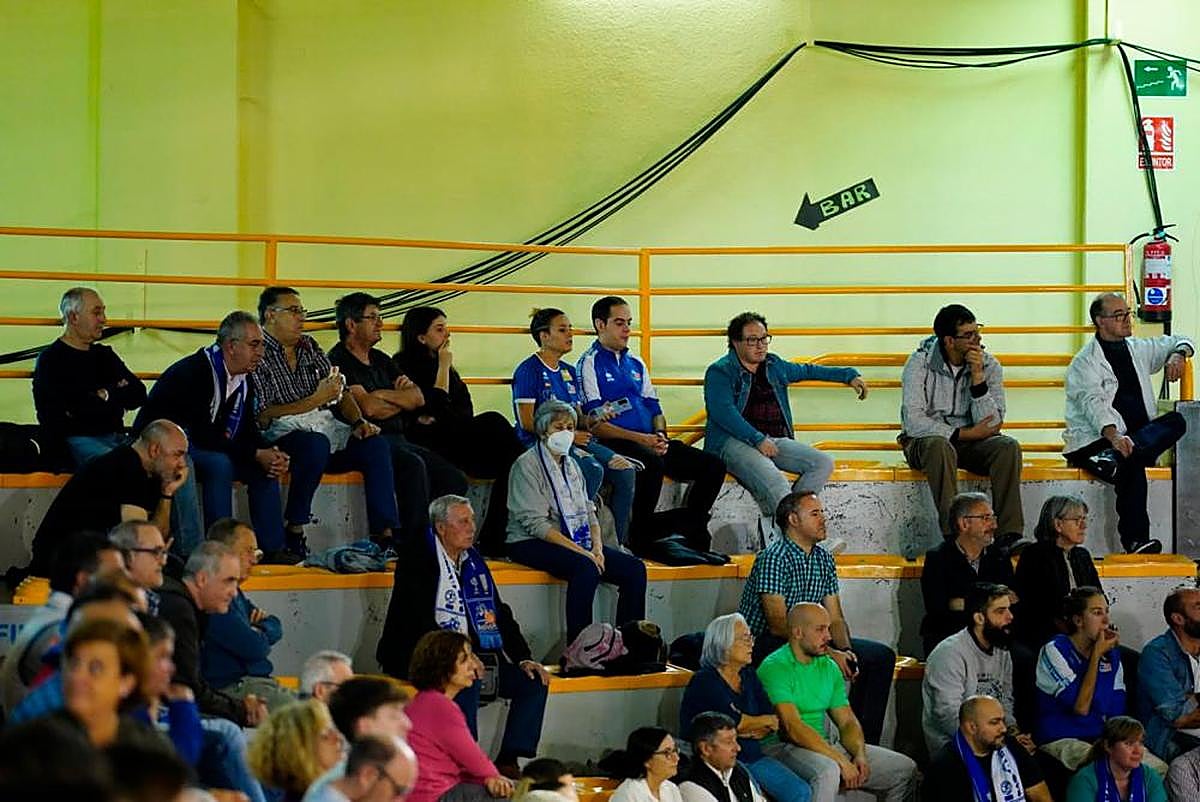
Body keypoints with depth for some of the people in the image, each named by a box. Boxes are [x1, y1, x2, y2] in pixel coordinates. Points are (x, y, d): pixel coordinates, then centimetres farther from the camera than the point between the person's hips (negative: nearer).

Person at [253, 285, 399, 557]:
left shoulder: (310, 347, 21)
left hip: (325, 427, 7)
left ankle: (385, 535, -20)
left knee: (375, 444, -17)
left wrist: (358, 421, 0)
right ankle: (294, 534, -28)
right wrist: (316, 400, -12)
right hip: (285, 431, -7)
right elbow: (263, 416, -13)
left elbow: (340, 392, 19)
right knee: (316, 444, -38)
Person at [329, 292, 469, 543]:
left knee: (454, 479, -9)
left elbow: (418, 398, 12)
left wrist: (382, 394, -5)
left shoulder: (381, 360, 22)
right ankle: (412, 539, -32)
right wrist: (403, 400, 4)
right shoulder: (338, 360, -4)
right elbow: (369, 408, -15)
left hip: (397, 439, 8)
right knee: (414, 466, -34)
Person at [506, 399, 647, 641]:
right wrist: (579, 550, -20)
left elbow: (588, 512, 16)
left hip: (577, 541, 8)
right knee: (585, 567, -36)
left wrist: (597, 548, -4)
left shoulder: (571, 465, 18)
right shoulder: (527, 465, -6)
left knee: (635, 568, -13)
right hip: (531, 545, -8)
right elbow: (535, 523, -15)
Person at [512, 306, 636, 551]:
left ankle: (619, 542, -12)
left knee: (624, 470, -14)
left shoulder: (568, 372, 20)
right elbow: (527, 422, -11)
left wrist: (593, 419, -3)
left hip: (575, 441, 8)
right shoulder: (529, 370, -4)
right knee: (592, 469, -32)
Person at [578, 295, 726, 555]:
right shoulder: (589, 364, 0)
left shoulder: (635, 365, 24)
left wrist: (659, 435, -1)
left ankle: (691, 533, 1)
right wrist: (641, 439, -17)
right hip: (614, 445, -8)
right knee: (652, 463, -39)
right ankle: (639, 539, -25)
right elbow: (593, 424, -10)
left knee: (713, 466, -6)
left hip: (649, 442, 8)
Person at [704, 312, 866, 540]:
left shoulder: (774, 366, 21)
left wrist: (850, 376, 31)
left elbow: (807, 371, 37)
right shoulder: (720, 372, 0)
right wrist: (758, 440, -21)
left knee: (823, 463, -13)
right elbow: (723, 412, -13)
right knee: (773, 479, -35)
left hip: (775, 440, 7)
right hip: (734, 442, -7)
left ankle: (773, 520, -19)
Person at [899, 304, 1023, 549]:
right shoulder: (921, 363, -11)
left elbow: (991, 426, -10)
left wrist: (977, 378, -20)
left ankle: (1009, 536, -31)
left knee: (1008, 447, -26)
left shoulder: (990, 367, -2)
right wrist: (965, 433, -18)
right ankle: (954, 535, -40)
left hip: (970, 444, 3)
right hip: (925, 441, -3)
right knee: (941, 447, -38)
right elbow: (914, 423, -20)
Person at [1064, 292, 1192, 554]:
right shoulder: (1085, 362, -1)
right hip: (1095, 441, -6)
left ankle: (1115, 459, -42)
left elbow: (1177, 342, 36)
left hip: (1135, 435, 6)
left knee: (1175, 421, -25)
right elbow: (1093, 403, -18)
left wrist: (1177, 355, 8)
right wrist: (1114, 436, -37)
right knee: (1132, 465, -37)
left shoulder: (1138, 349, 21)